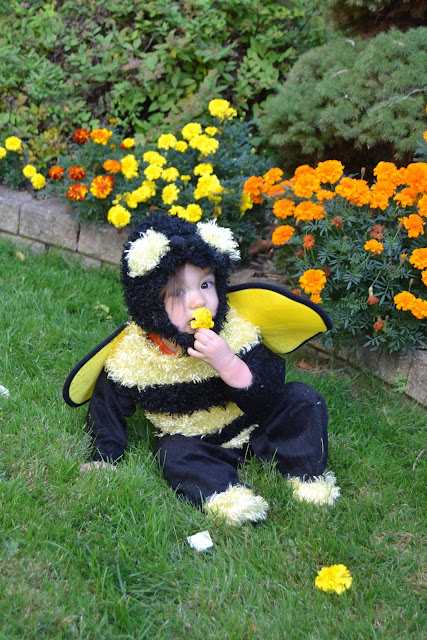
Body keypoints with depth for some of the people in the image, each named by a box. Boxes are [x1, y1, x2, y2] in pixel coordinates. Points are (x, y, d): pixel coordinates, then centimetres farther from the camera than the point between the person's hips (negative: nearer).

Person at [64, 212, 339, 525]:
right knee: (173, 454, -31)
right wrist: (104, 458, -7)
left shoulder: (236, 330, -21)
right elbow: (108, 406, 0)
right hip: (192, 439, 0)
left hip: (249, 426, 0)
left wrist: (229, 365, -40)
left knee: (303, 399, -15)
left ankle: (307, 477, -10)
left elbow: (268, 401, -26)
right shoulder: (131, 354, -17)